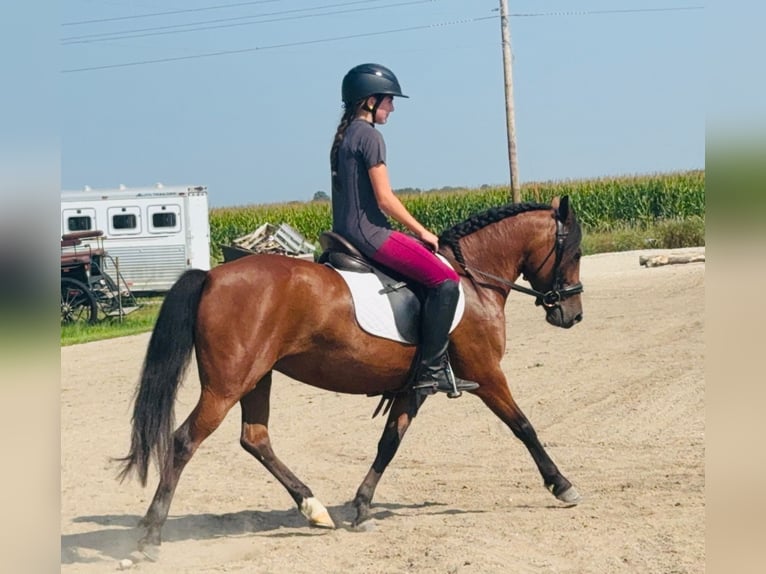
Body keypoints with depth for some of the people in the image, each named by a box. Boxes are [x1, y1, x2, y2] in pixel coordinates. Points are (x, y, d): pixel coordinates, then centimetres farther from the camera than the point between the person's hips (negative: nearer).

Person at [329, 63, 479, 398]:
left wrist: (414, 233, 21)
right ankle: (431, 370, -16)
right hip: (368, 232, -11)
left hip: (346, 232, 11)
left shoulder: (344, 135, 17)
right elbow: (385, 198, -16)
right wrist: (422, 232, -4)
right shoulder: (369, 135, -12)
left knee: (434, 273, 19)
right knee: (445, 280, -15)